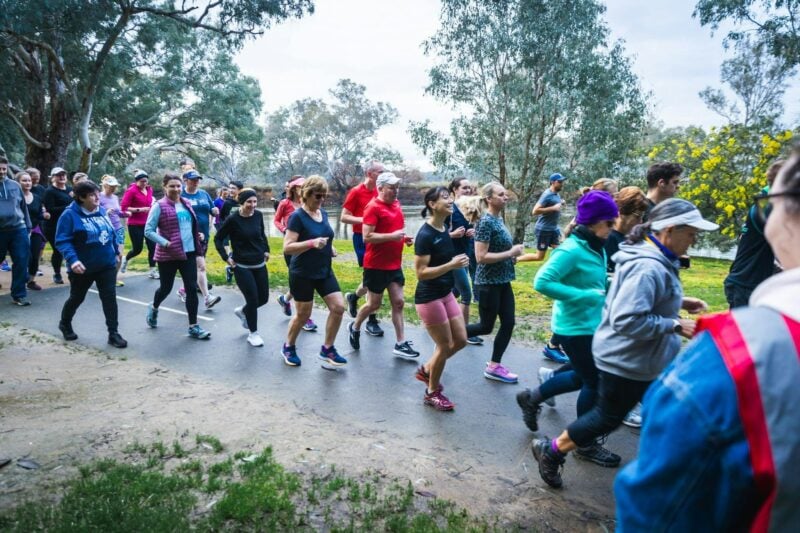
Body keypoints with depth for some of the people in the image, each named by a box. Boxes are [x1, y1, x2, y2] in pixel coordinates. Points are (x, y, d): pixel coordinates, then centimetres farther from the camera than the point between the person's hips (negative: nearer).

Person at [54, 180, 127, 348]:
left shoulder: (102, 211, 3)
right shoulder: (70, 215, -15)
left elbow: (111, 232, 17)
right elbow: (62, 240, -19)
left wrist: (116, 250, 23)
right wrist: (72, 259, -31)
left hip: (107, 265, 4)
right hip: (83, 268, -4)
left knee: (109, 298, 0)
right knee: (77, 298, 15)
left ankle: (113, 333, 7)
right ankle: (65, 324, 42)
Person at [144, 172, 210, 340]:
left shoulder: (186, 203, 8)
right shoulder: (159, 206, -9)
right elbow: (148, 231, -11)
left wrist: (198, 234, 4)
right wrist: (165, 243, -21)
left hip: (188, 253, 5)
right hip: (168, 255, -4)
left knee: (192, 289, 0)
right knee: (166, 288, 12)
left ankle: (194, 327, 6)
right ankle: (154, 308, 45)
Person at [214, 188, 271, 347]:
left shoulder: (258, 215, -1)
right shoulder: (233, 219, -14)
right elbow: (218, 239, -4)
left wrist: (266, 250, 13)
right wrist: (226, 258, -8)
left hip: (260, 264, 5)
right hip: (242, 266, -5)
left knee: (263, 298, 9)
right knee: (253, 299, -6)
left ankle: (242, 311, 40)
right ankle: (253, 333, 14)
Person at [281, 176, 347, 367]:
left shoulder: (323, 213, 6)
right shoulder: (297, 216, -15)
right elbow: (287, 247, -21)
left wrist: (329, 247, 5)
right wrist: (312, 243, -33)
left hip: (324, 271, 6)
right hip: (302, 274, -6)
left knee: (338, 307, -3)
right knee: (303, 315, 6)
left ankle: (327, 349, 14)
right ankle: (288, 347, 32)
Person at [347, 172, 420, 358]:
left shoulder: (396, 204, 9)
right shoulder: (373, 207, -15)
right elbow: (367, 237, -21)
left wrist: (404, 237, 6)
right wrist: (392, 236, -25)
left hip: (395, 264, 7)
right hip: (376, 265, -7)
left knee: (398, 302, 6)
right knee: (375, 303, 6)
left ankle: (401, 344, 12)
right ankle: (355, 327, 32)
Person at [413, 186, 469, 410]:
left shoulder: (445, 229, 6)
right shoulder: (425, 235, -20)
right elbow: (421, 272, -23)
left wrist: (459, 263, 5)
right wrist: (451, 265, -26)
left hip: (446, 293, 9)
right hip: (429, 297, -9)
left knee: (461, 340, 12)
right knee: (445, 345, 2)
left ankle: (426, 369, 32)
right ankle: (432, 393, 23)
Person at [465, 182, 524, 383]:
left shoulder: (498, 219, 9)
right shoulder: (486, 222, -18)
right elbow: (481, 256, -24)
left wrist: (513, 254, 3)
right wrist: (511, 253, -18)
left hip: (502, 281, 9)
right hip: (488, 283, -9)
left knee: (508, 323, 9)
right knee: (486, 326, 3)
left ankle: (494, 366, 20)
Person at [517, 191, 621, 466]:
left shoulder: (595, 248, 4)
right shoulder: (572, 250, -22)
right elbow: (542, 282, -29)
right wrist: (586, 296, -27)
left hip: (590, 325, 9)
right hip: (575, 328, -9)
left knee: (583, 377, 22)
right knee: (594, 383, 4)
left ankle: (532, 398, 38)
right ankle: (586, 445, 25)